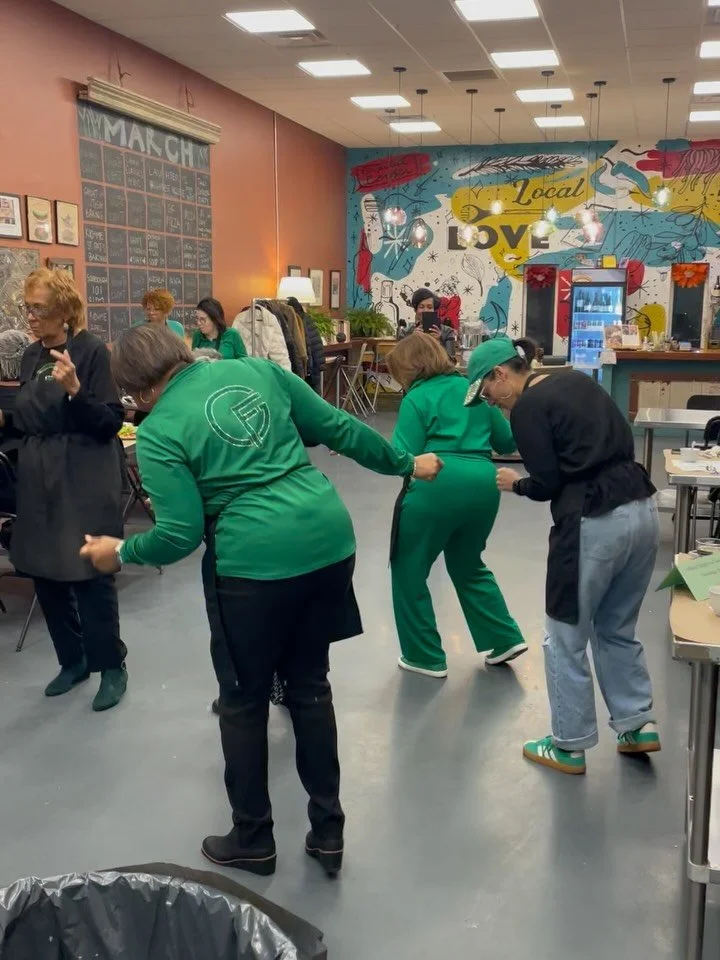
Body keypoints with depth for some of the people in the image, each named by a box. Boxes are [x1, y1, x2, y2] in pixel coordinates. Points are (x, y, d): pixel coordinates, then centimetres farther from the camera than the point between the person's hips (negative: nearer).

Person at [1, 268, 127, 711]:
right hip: (39, 480, 7)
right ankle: (73, 659, 29)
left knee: (90, 575, -1)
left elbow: (111, 422, -15)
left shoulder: (93, 350, -10)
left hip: (85, 481, -7)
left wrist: (75, 390, -28)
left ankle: (112, 666, 16)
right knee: (44, 573, 11)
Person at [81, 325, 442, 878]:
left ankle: (253, 841, 31)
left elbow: (182, 535, -8)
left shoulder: (158, 432, -5)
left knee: (243, 701, 16)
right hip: (330, 540, 6)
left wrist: (120, 553, 10)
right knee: (310, 684, 20)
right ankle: (328, 831, 30)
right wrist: (405, 465, 24)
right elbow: (340, 428, 12)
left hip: (255, 562, -5)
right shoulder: (256, 369, 10)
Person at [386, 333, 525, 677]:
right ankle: (505, 639, 26)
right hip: (484, 484, 7)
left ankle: (425, 657, 17)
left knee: (408, 569, 12)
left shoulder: (417, 398, -1)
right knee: (468, 565, 28)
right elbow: (509, 442, 20)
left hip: (436, 487, -6)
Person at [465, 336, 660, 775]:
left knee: (567, 637, 10)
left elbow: (549, 484, -9)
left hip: (595, 523, -8)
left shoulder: (528, 407, -8)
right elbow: (622, 442, 17)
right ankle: (639, 725, 29)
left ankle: (570, 746, 21)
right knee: (618, 629, 24)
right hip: (642, 509, 8)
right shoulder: (578, 380, 14)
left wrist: (515, 483, 11)